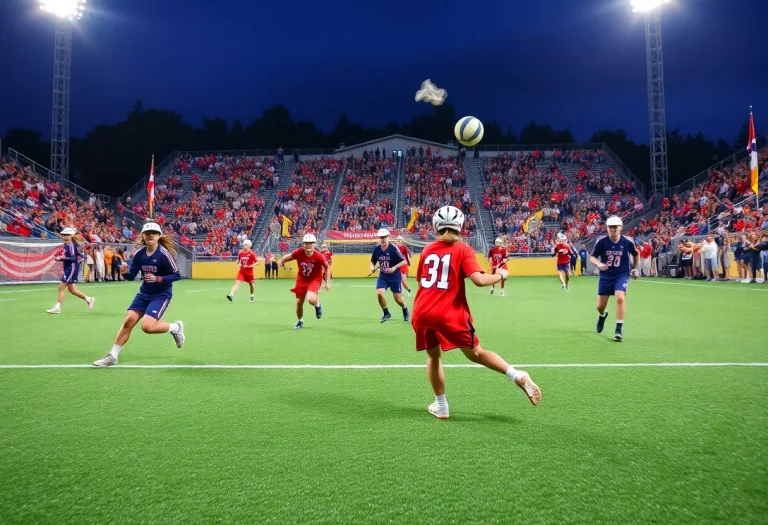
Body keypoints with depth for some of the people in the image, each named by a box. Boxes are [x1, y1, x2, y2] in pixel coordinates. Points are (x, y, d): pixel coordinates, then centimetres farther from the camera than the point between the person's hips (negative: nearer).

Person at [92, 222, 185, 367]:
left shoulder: (164, 253, -18)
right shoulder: (139, 254, -3)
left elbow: (177, 275, -14)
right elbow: (131, 276, 2)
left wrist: (158, 279, -25)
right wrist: (125, 272, -21)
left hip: (162, 294, -5)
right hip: (144, 293, 5)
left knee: (147, 326, -18)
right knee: (128, 321, -3)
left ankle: (176, 327, 9)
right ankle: (113, 356, 11)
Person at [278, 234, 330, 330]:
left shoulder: (318, 256, -23)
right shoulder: (298, 252, -19)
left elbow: (327, 267, -6)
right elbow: (285, 258, -2)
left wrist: (327, 282, -9)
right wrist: (282, 261, -23)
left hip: (314, 279, -3)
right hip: (301, 279, 3)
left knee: (311, 299, -29)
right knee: (299, 302, 8)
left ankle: (318, 304, 11)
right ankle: (300, 321, 38)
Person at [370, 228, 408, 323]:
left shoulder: (393, 248, -17)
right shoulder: (376, 249, -5)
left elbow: (404, 261, -16)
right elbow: (373, 261, 10)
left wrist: (394, 268, -28)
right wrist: (372, 267, -11)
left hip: (395, 276, -3)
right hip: (382, 276, 3)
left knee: (397, 298, 3)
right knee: (379, 293, -18)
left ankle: (405, 310, 38)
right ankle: (386, 313, 6)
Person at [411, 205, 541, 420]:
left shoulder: (427, 250, 12)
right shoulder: (462, 249, -1)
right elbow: (479, 280, -13)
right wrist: (500, 275, 3)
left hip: (421, 313, 3)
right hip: (449, 314, -3)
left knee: (433, 355, 20)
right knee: (475, 353, 11)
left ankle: (441, 406, 24)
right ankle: (518, 376, -3)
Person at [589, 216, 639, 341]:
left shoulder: (627, 241, -9)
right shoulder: (601, 241, -12)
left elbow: (636, 254, 11)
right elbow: (592, 257, -4)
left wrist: (635, 269, 14)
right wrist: (599, 264, -24)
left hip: (622, 275, -1)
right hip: (606, 276, 1)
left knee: (620, 298, -26)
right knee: (600, 306, 7)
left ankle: (619, 329, -15)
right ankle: (603, 316, 46)